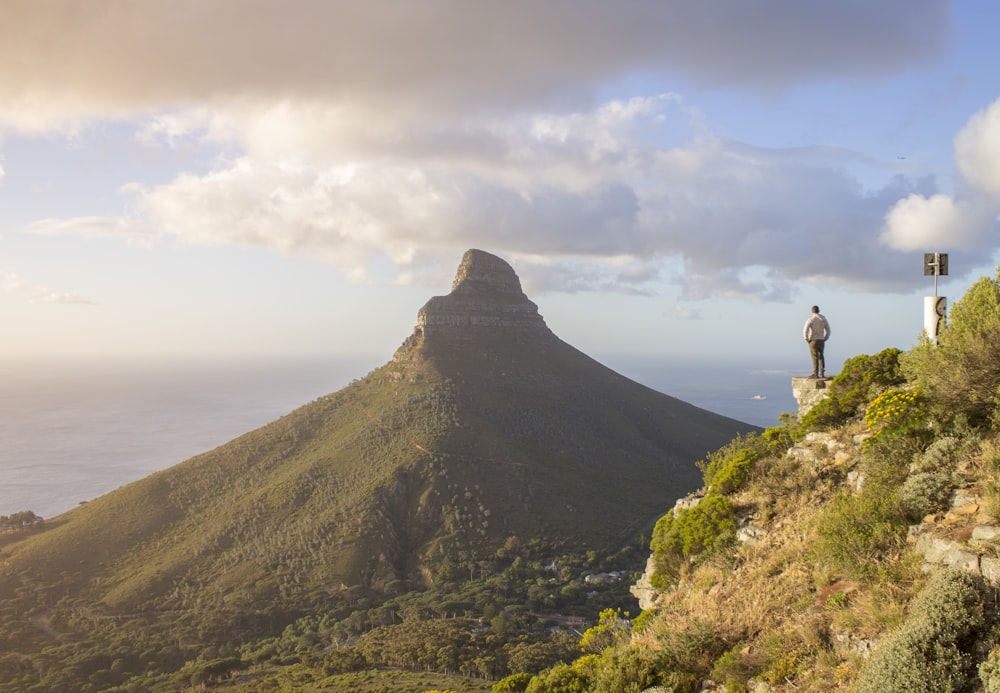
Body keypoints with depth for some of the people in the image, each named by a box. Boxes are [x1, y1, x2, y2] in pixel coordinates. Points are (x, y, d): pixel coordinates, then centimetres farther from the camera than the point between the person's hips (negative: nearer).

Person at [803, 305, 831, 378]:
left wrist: (807, 340, -5)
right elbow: (828, 331, 10)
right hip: (821, 341, 4)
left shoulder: (810, 319, -9)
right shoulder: (824, 319, 6)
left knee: (815, 358, -3)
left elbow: (805, 331, -16)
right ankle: (822, 373, 10)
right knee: (820, 357, 14)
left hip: (813, 341, -4)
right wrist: (824, 339, 15)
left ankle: (815, 374, -4)